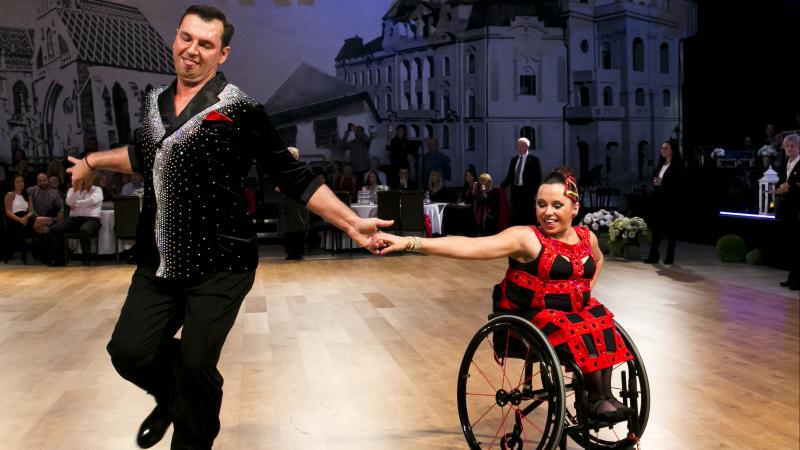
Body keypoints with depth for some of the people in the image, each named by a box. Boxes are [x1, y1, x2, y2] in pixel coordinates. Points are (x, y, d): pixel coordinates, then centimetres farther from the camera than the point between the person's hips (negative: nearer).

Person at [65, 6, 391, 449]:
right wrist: (93, 160, 40)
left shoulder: (238, 110, -10)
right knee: (129, 352, 1)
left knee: (195, 365, -6)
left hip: (218, 266, -5)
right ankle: (171, 398, 35)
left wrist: (351, 222, -17)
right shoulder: (157, 101, 8)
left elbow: (294, 178, -10)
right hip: (160, 262, 6)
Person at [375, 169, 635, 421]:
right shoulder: (525, 238, -16)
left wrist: (586, 291, 12)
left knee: (603, 325, -20)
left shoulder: (587, 237, 4)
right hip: (531, 315, -6)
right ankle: (596, 398, -6)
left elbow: (597, 260, 31)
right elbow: (469, 246, -29)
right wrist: (409, 243, -41)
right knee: (580, 335, -27)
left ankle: (603, 397, -8)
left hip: (576, 310, 6)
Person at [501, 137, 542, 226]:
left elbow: (538, 178, -5)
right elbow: (509, 176, 14)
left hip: (527, 192, -5)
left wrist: (535, 193, -13)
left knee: (528, 218, -1)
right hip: (515, 191, 5)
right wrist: (501, 187, 2)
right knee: (515, 218, 4)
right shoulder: (514, 159, 14)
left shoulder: (534, 160, -2)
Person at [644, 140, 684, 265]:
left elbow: (679, 184, -12)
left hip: (670, 201, -6)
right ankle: (653, 256, 3)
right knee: (656, 228, 3)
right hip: (658, 199, 7)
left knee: (670, 228, -1)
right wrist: (655, 182, 0)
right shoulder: (661, 165, 17)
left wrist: (662, 183, -18)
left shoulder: (677, 166, -5)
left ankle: (670, 257, 5)